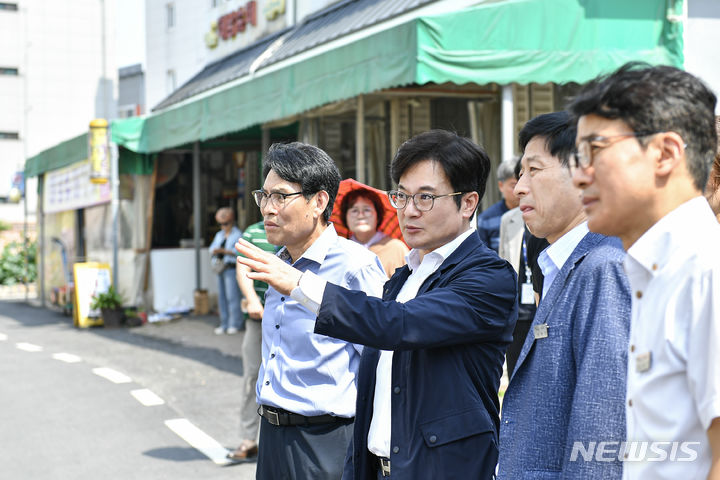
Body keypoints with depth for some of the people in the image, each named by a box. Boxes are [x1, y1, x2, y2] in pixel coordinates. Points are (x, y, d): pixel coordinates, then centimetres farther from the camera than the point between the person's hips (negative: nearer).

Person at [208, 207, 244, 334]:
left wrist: (223, 251, -21)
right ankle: (225, 324, 7)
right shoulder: (219, 235, 19)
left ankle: (235, 324, -7)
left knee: (233, 296, -10)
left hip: (232, 268, -7)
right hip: (221, 268, 7)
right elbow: (212, 248, 14)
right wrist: (214, 252, -9)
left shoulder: (237, 235, -2)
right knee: (222, 297, 4)